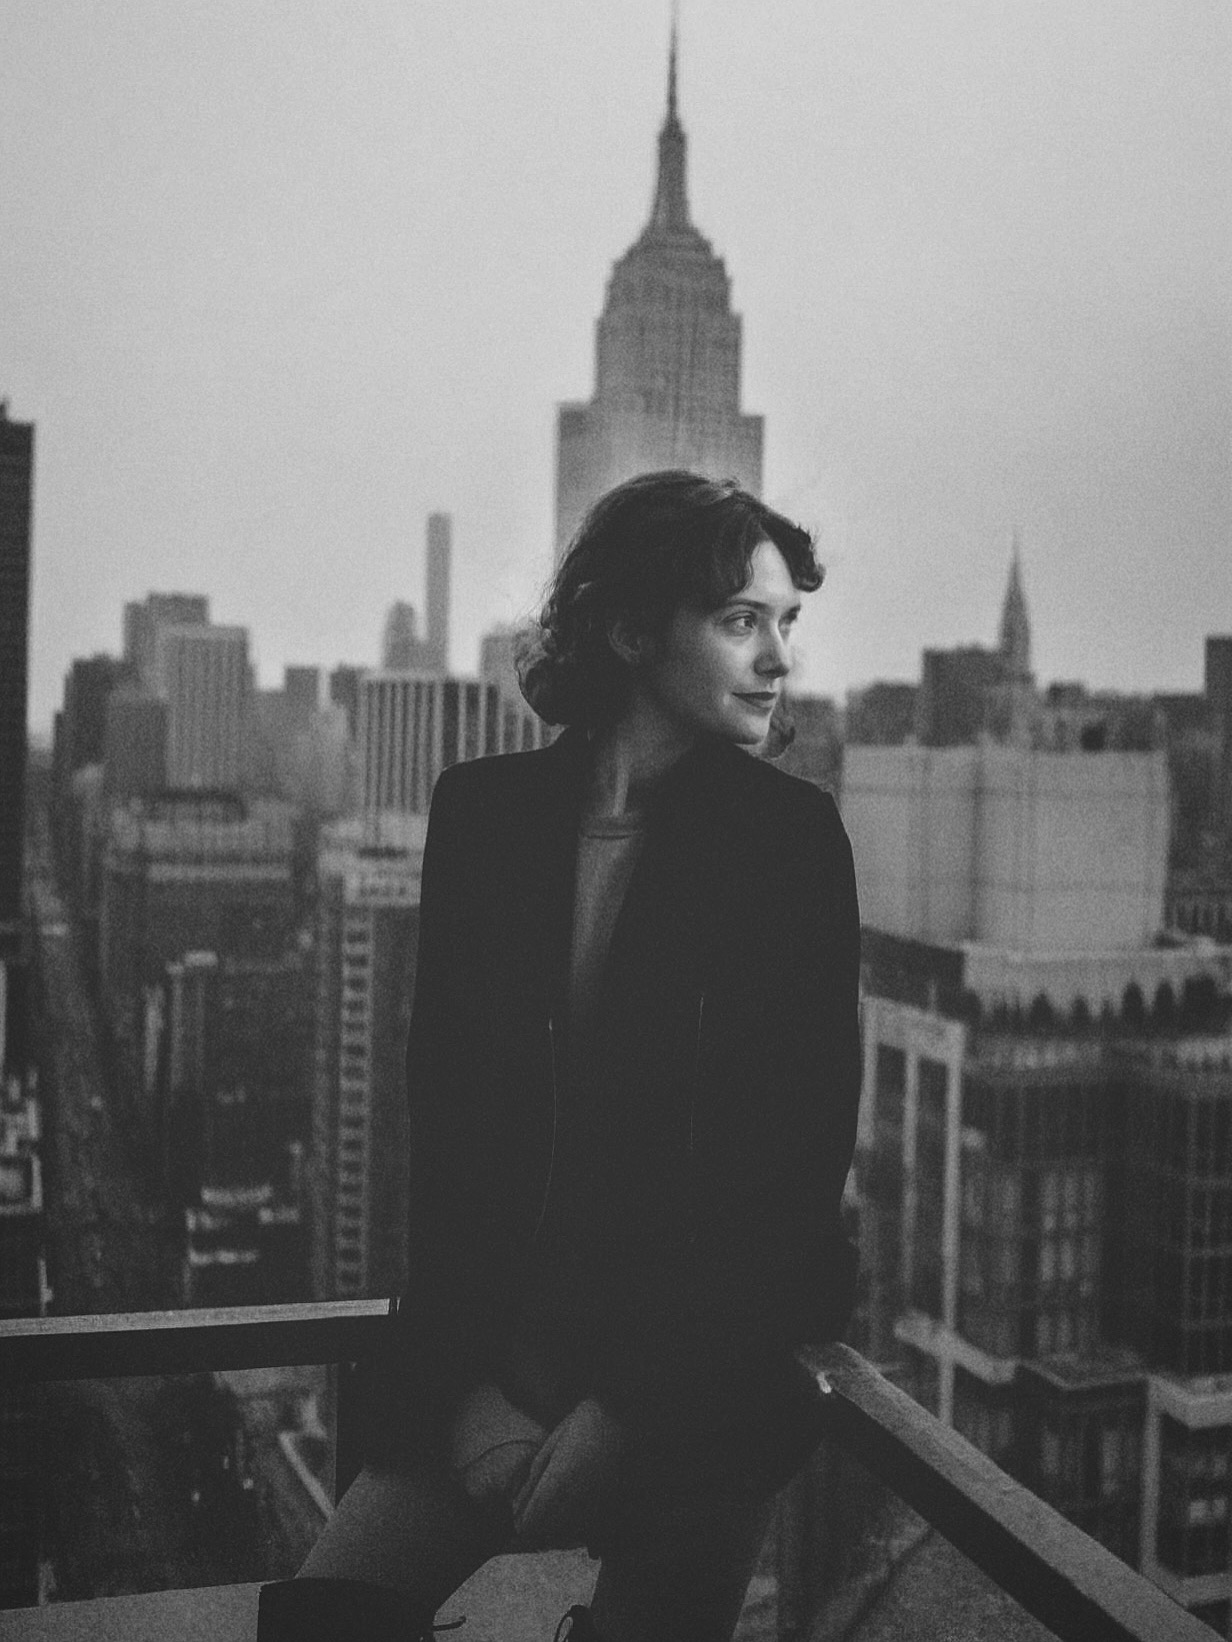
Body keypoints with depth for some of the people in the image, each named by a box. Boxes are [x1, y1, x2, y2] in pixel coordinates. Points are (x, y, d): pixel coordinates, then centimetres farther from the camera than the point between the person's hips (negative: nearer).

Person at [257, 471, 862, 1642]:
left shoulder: (792, 834, -5)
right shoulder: (482, 810, 1)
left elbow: (808, 1146, -6)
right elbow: (443, 1094, 2)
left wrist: (631, 1405, -13)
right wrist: (471, 1387, -9)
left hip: (701, 1369, -2)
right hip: (498, 1345, 2)